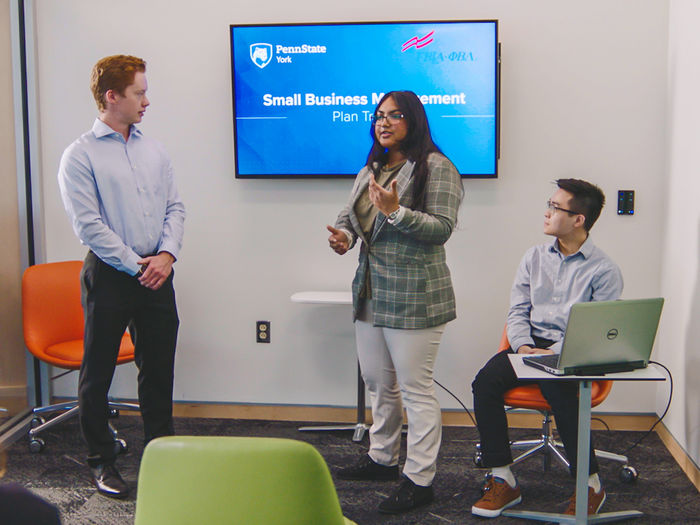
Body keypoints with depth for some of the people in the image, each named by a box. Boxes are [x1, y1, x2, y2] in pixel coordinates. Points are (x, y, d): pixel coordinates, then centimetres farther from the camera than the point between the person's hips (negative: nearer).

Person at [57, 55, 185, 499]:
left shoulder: (154, 150, 10)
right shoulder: (81, 155, -7)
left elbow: (175, 207, 8)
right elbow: (88, 225, -13)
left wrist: (166, 254, -8)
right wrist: (136, 266, -14)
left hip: (156, 275, 5)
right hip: (110, 277, -5)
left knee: (159, 370, 13)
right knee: (98, 374, 7)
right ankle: (102, 461, 21)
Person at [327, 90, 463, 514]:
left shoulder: (436, 168, -9)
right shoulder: (371, 169, 16)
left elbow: (442, 227, -16)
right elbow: (352, 212, 21)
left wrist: (396, 212, -26)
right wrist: (344, 232, -1)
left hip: (413, 296, -8)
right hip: (371, 293, 9)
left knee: (415, 388, -3)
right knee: (379, 382, 19)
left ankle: (420, 479, 7)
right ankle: (383, 458, 36)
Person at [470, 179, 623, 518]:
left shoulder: (604, 270, -2)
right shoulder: (535, 257, 14)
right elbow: (517, 310, 12)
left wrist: (555, 354, -22)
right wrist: (523, 346, -8)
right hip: (532, 345, 5)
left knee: (556, 387, -36)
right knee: (485, 382, -23)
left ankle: (590, 484, -17)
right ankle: (502, 480, -13)